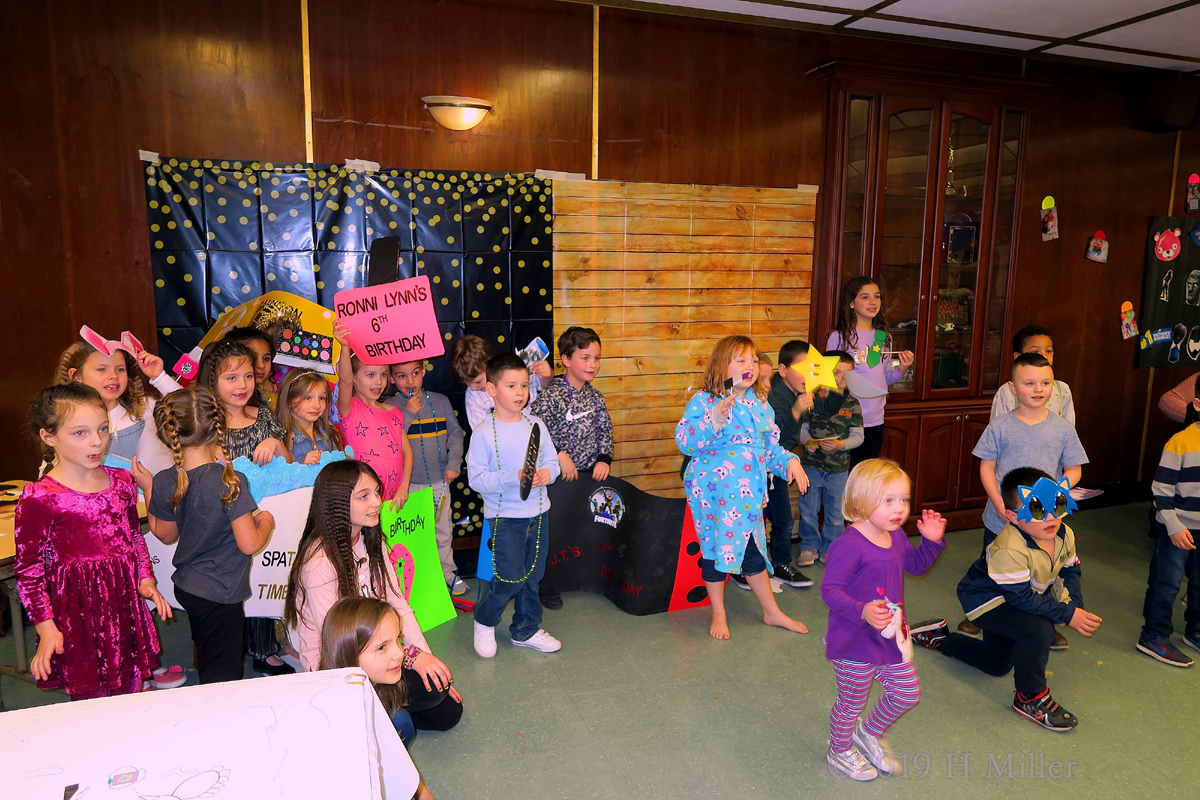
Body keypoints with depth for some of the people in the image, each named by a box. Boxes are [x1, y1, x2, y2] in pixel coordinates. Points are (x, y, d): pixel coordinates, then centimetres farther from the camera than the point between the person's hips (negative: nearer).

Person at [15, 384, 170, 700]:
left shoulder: (121, 481, 4)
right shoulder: (39, 497, -13)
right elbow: (28, 568, -8)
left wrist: (145, 579, 6)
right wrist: (45, 625, -9)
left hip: (125, 601, 5)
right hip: (78, 610, -5)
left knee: (132, 694, 16)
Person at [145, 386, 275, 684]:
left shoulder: (164, 483, -7)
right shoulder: (230, 481, -25)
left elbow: (166, 535, 9)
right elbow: (249, 544, -23)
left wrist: (146, 488, 16)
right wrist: (265, 521, -2)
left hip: (186, 587, 7)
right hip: (220, 594, -6)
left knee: (208, 665, 28)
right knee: (223, 675, 8)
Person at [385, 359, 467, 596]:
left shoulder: (440, 401, 2)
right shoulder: (391, 406, -5)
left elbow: (456, 433, 6)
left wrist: (454, 464, -2)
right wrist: (408, 413, -19)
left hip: (440, 480, 3)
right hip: (409, 483, -2)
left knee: (443, 529, 15)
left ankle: (447, 571, 32)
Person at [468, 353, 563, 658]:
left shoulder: (536, 425, 3)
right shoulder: (484, 433, -12)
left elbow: (553, 462, 8)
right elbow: (476, 479, -15)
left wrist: (547, 473, -15)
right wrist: (515, 477, -26)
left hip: (538, 512, 5)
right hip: (505, 516, -5)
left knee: (533, 576, 14)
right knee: (511, 578, -5)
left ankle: (526, 630, 34)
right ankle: (484, 620, 23)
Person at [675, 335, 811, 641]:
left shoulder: (759, 404, 8)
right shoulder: (704, 400, -12)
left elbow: (770, 446, 17)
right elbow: (684, 441, -21)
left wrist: (790, 461, 0)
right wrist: (714, 417, -32)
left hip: (748, 494, 6)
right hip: (713, 492, -5)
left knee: (753, 549, 15)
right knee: (715, 547, 7)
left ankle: (772, 612, 32)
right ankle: (718, 614, 26)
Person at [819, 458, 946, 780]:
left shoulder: (896, 537, 0)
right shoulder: (849, 545, -28)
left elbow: (915, 565, 18)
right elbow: (829, 589, -27)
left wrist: (932, 540, 2)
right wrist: (862, 612, -40)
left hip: (891, 636, 8)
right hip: (854, 644, -8)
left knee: (908, 692, 19)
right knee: (852, 703, 13)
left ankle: (870, 733, 46)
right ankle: (840, 753, 41)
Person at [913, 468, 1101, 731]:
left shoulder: (1065, 535, -13)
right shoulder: (1009, 550, -38)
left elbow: (1071, 571, 1)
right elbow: (1023, 598, -33)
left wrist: (1072, 602, -16)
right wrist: (1067, 615, -31)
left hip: (1011, 601, 9)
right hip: (985, 600, -8)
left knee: (998, 664, 22)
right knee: (1038, 628, -35)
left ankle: (939, 638, 43)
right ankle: (1030, 697, -13)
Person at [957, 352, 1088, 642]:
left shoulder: (1063, 429, -2)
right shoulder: (999, 427, -6)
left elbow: (1074, 469, 1)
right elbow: (986, 467, -5)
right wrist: (999, 503, -16)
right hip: (1001, 519, 0)